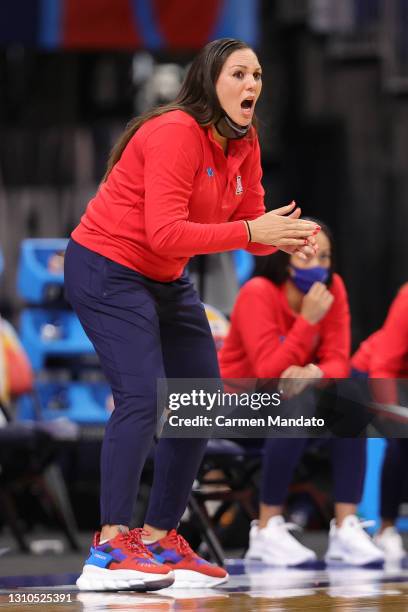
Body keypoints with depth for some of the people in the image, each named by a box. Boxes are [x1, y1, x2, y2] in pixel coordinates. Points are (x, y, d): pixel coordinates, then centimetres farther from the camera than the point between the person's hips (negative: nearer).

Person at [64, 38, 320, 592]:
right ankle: (109, 551, -23)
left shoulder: (244, 143, 1)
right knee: (143, 397, -22)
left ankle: (159, 541, 16)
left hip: (167, 280, 10)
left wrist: (286, 237, -23)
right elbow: (164, 233, -31)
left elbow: (252, 226, 0)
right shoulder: (177, 133, -25)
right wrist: (249, 231, -34)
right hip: (108, 269, -10)